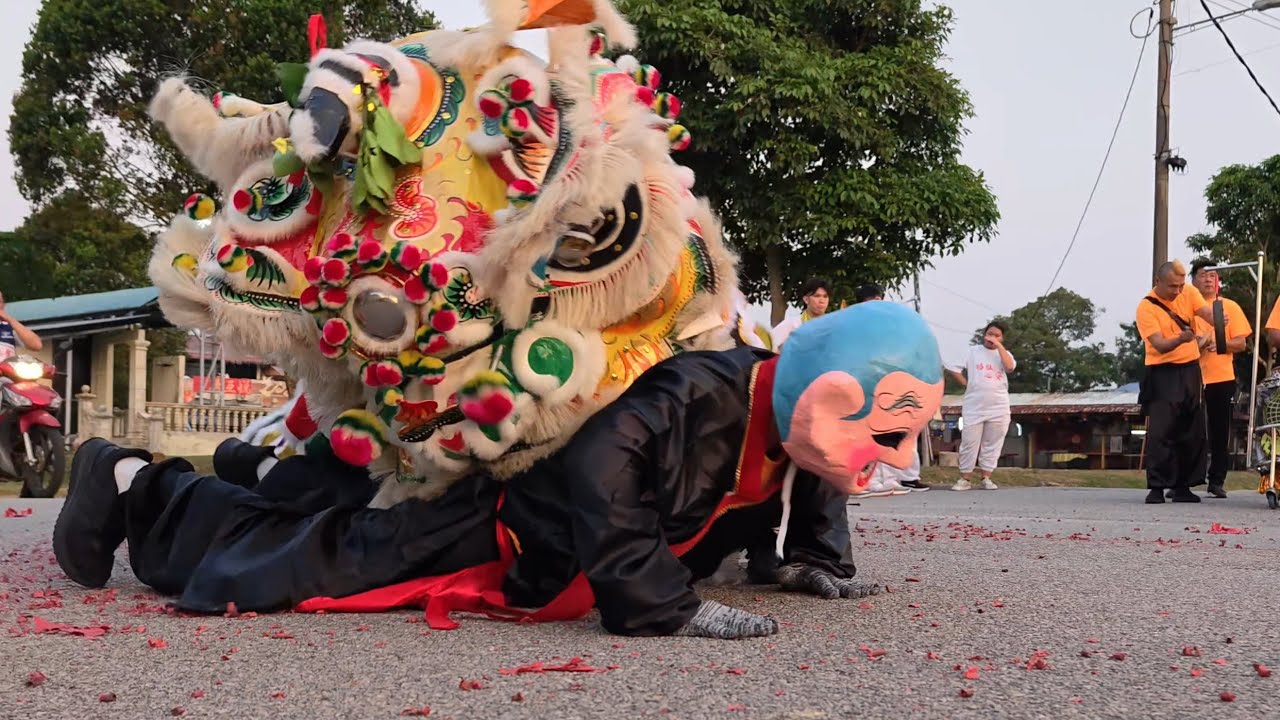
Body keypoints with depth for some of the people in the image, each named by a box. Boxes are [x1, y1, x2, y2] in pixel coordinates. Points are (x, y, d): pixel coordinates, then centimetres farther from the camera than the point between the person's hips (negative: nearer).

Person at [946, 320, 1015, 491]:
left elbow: (1010, 367, -12)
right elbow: (964, 380, 8)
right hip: (974, 407, -1)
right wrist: (950, 369, -6)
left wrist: (998, 345, -10)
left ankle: (986, 479, 12)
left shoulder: (1004, 354, 12)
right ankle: (965, 479, 4)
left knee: (992, 445, 5)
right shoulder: (972, 351, 8)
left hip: (998, 408, 1)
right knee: (969, 443, -2)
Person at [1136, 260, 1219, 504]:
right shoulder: (1146, 307, -12)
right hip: (1162, 374, -5)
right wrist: (1180, 339, -40)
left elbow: (1207, 312, -15)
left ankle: (1182, 486, 15)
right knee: (1160, 432, -11)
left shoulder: (1189, 293, 2)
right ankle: (1157, 488, -7)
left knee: (1193, 433, 7)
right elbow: (1159, 345, -20)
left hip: (1190, 371, 5)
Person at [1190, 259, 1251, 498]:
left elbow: (1241, 343, 5)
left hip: (1222, 379, 1)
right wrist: (1195, 344, -15)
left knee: (1220, 431, 3)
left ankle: (1217, 481, 10)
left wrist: (1219, 344, -14)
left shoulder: (1230, 306, 8)